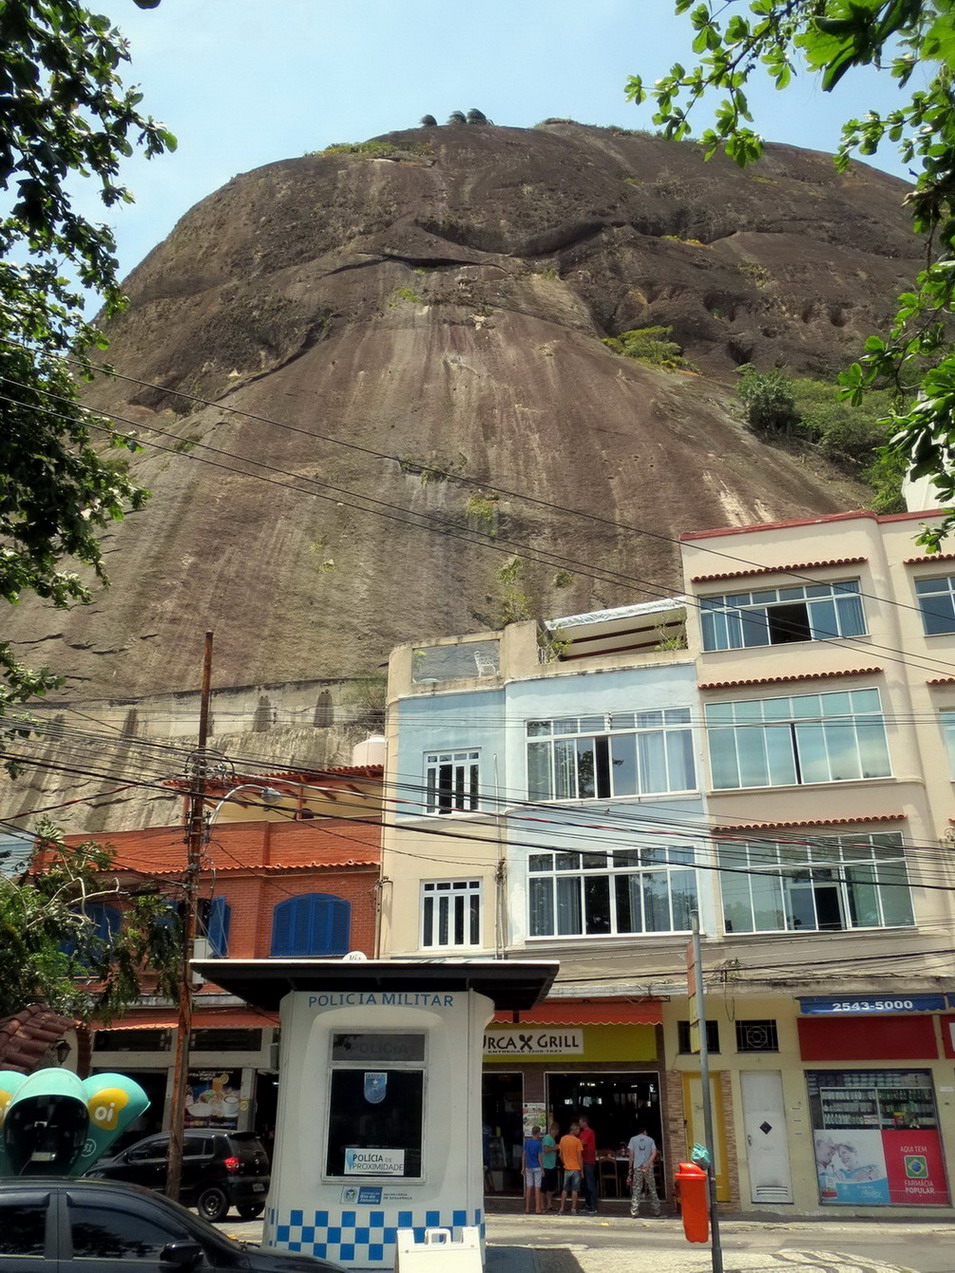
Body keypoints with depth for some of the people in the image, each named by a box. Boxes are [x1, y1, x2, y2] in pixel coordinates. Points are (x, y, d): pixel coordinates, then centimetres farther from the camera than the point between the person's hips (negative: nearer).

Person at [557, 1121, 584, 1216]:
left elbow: (561, 1155, 7)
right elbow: (580, 1157, -11)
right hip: (576, 1168, -4)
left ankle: (561, 1209, 10)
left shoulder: (563, 1139, 1)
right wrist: (582, 1170, -3)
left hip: (567, 1168, 4)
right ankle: (573, 1209, 3)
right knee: (574, 1190, 3)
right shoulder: (577, 1141, -13)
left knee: (565, 1189, 11)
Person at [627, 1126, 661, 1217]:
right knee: (652, 1189, 12)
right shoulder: (650, 1139, 10)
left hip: (637, 1167, -1)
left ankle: (634, 1212, -6)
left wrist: (630, 1167, 9)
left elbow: (631, 1154, 3)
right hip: (648, 1167, 1)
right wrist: (648, 1164, -12)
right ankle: (656, 1211, 16)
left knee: (636, 1190, 0)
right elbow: (654, 1153, -4)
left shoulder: (633, 1139, 9)